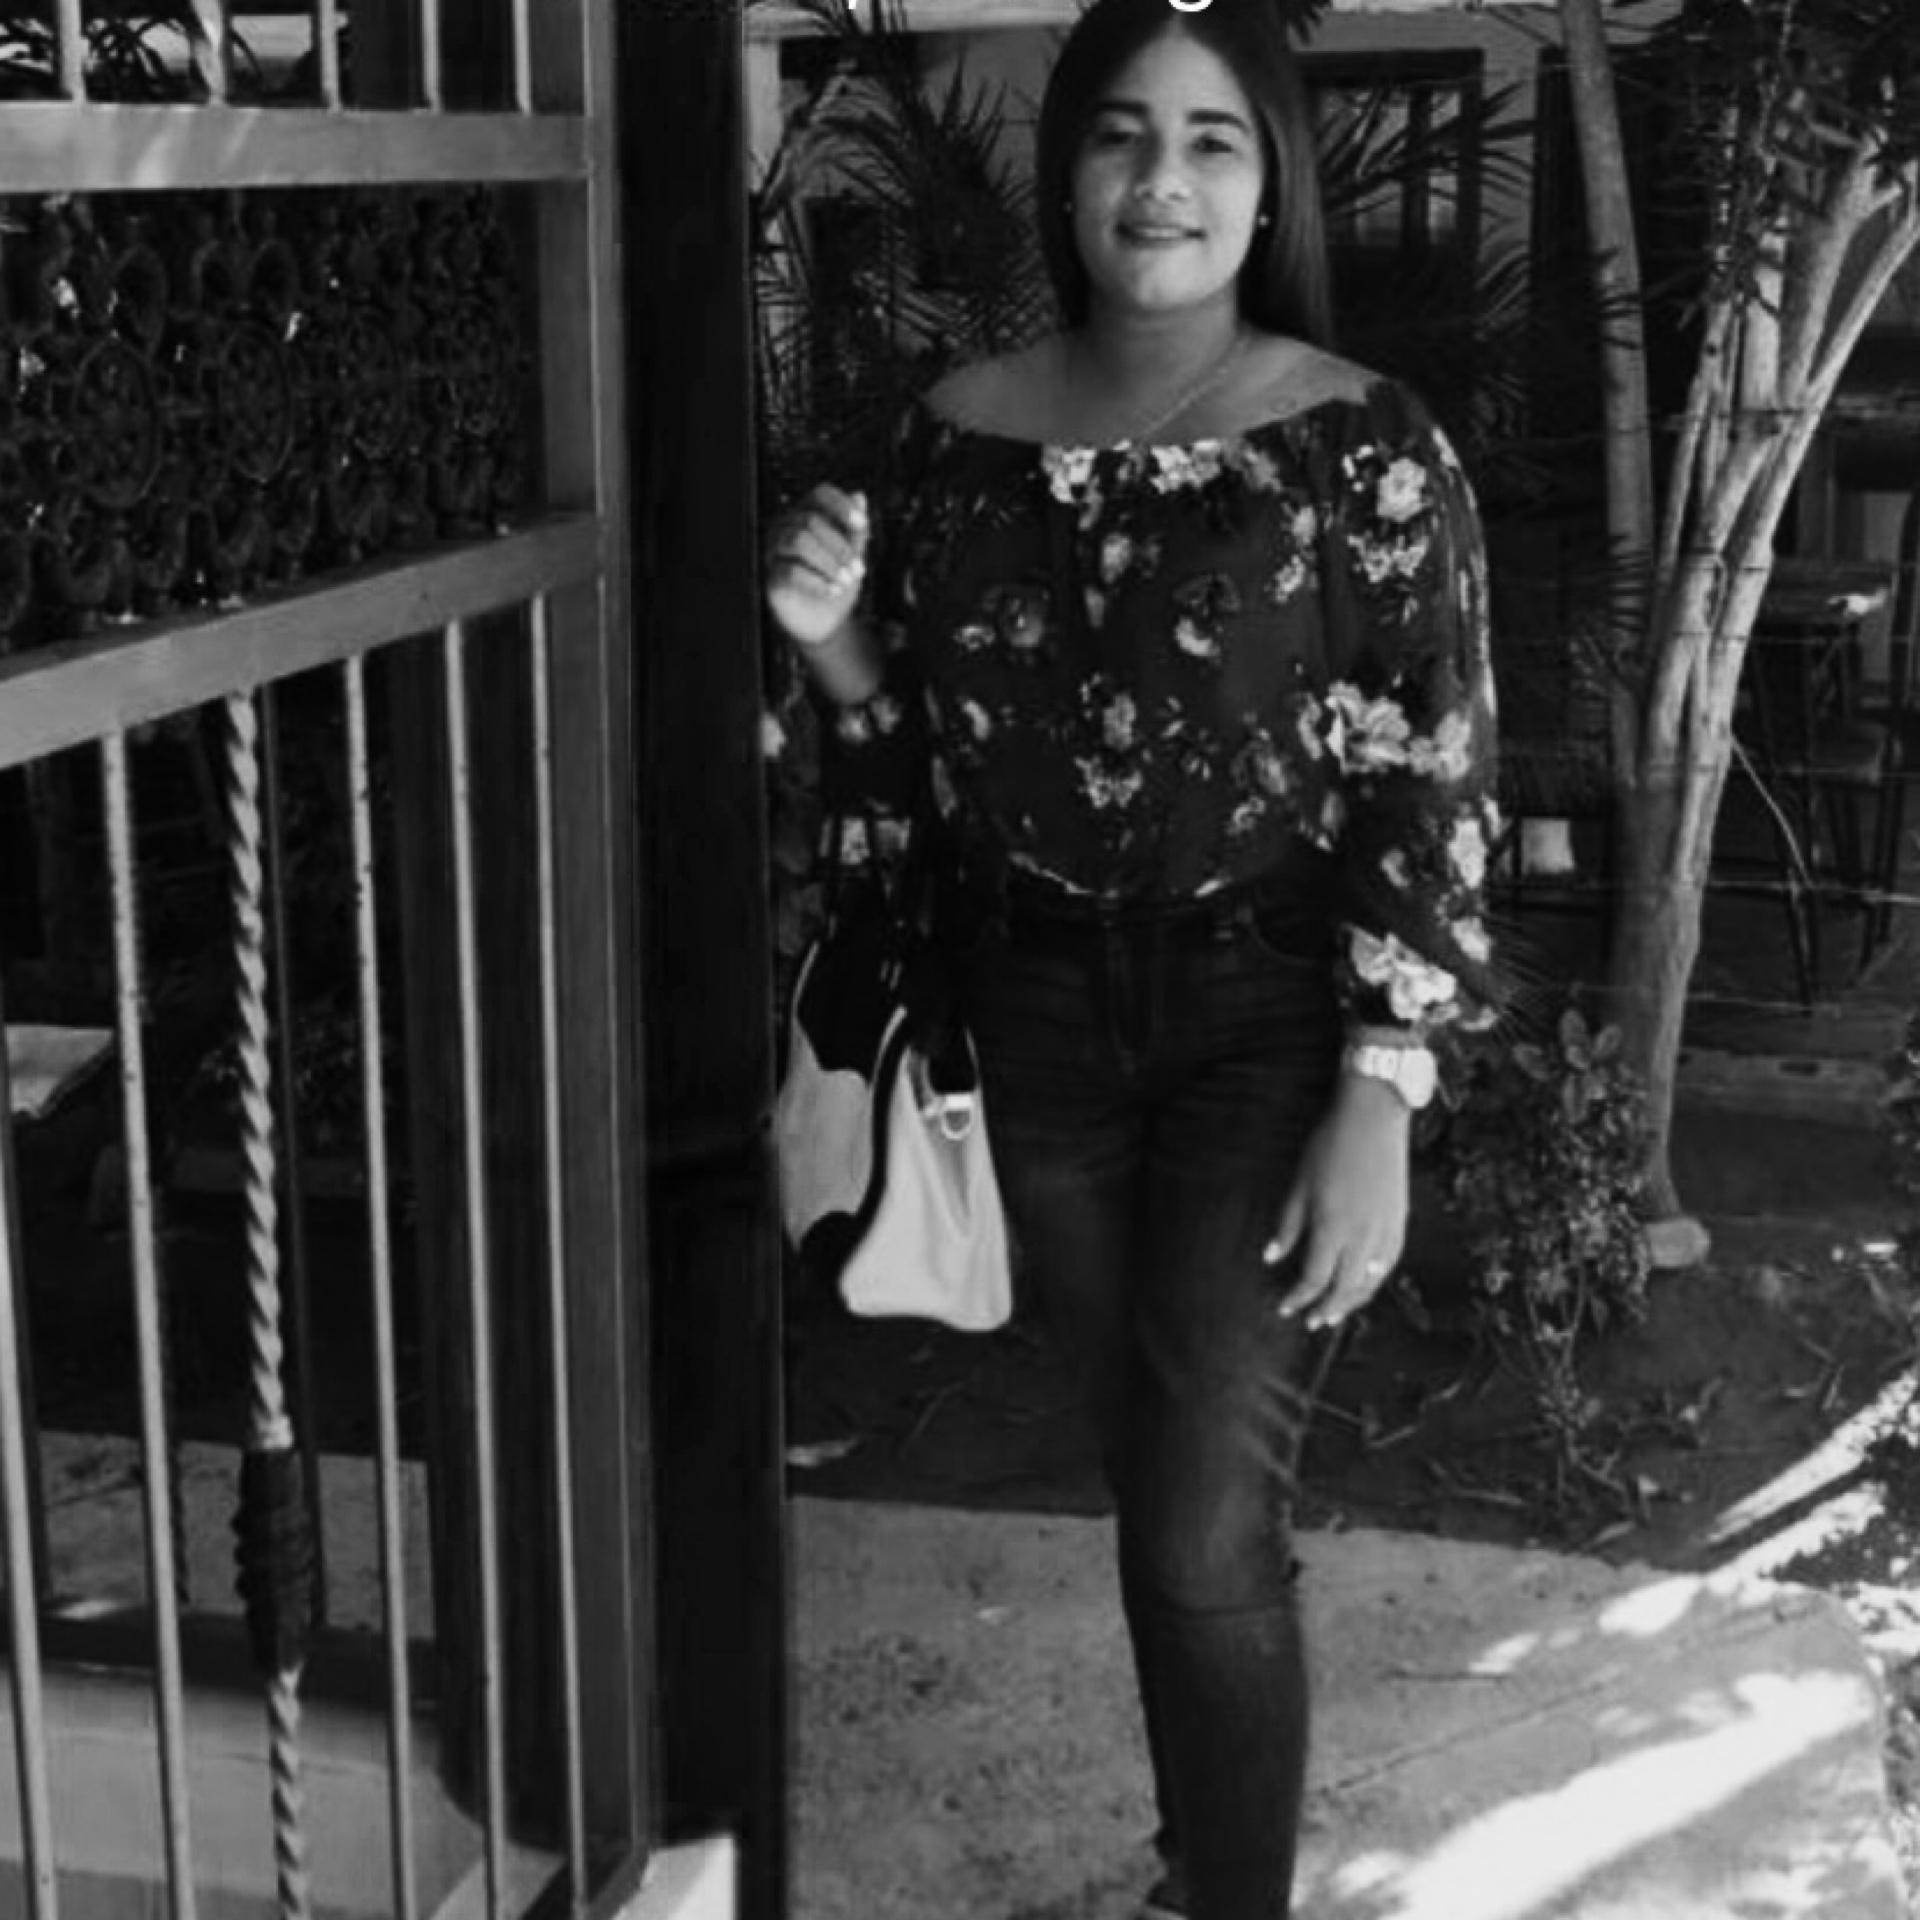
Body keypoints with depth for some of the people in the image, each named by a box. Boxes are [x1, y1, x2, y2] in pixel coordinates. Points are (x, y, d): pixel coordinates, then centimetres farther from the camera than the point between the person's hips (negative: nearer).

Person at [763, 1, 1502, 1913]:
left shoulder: (1364, 445, -10)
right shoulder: (960, 432, 1)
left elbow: (1430, 793, -11)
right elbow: (921, 768, 10)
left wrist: (1377, 1108, -16)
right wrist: (834, 638, -10)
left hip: (1266, 1017, -4)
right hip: (1041, 1017, 4)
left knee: (1207, 1532, -5)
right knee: (1156, 1494, 17)